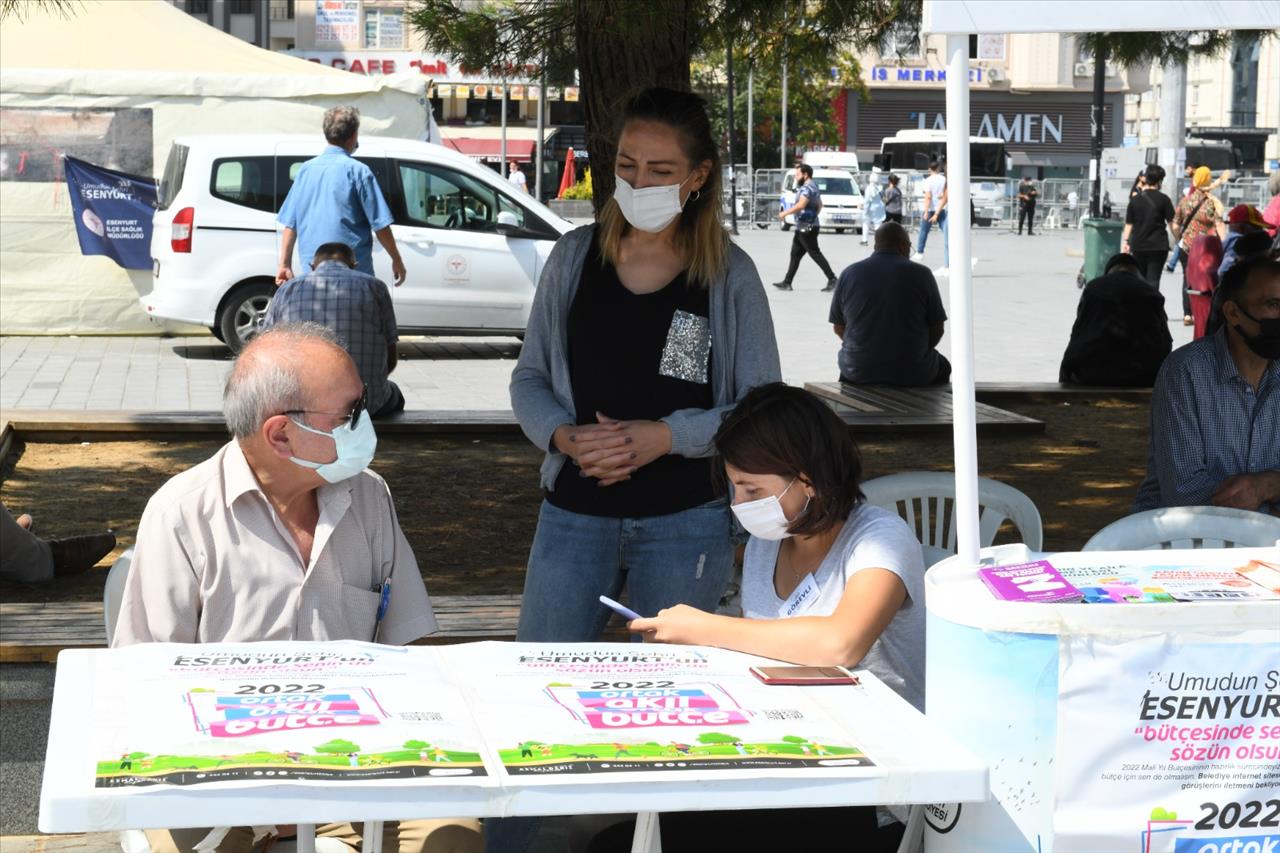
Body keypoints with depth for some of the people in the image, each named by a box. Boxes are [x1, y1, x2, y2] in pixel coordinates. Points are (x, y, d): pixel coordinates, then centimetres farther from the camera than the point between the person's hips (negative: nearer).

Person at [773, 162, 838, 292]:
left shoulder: (807, 188, -17)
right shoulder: (813, 187, 18)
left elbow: (801, 205, -29)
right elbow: (819, 205, 28)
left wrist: (785, 213, -22)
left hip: (806, 228, -11)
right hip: (803, 227, 11)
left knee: (815, 254, -9)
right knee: (795, 254, 12)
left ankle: (832, 280, -8)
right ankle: (787, 282, 15)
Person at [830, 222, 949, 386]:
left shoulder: (849, 273, 0)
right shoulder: (920, 274, -7)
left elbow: (838, 327, 7)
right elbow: (937, 330, -3)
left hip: (858, 373, 2)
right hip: (912, 373, -2)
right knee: (942, 366, 32)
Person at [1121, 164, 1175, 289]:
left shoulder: (1135, 200, 3)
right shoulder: (1163, 199, -4)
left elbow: (1129, 224, 5)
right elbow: (1171, 222, -4)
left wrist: (1125, 241, 14)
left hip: (1138, 246, 3)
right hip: (1158, 246, -2)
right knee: (1153, 279, -3)